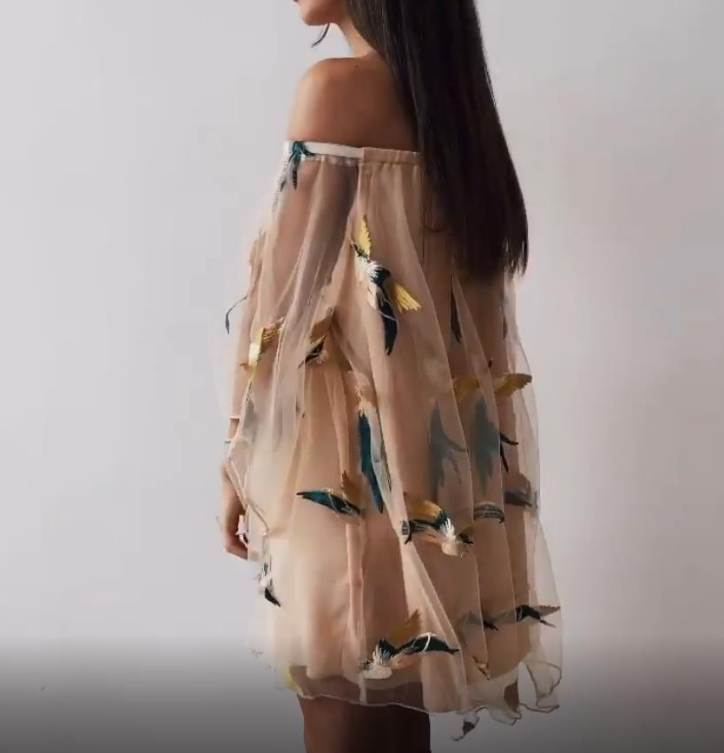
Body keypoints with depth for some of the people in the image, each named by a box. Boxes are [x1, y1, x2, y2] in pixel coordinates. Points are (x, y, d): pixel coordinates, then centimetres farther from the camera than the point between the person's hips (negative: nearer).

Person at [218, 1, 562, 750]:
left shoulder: (337, 86, -9)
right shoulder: (453, 98, 13)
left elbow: (290, 287, -12)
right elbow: (471, 306, 13)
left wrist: (241, 462, -4)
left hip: (353, 452, -8)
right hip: (437, 451, 8)